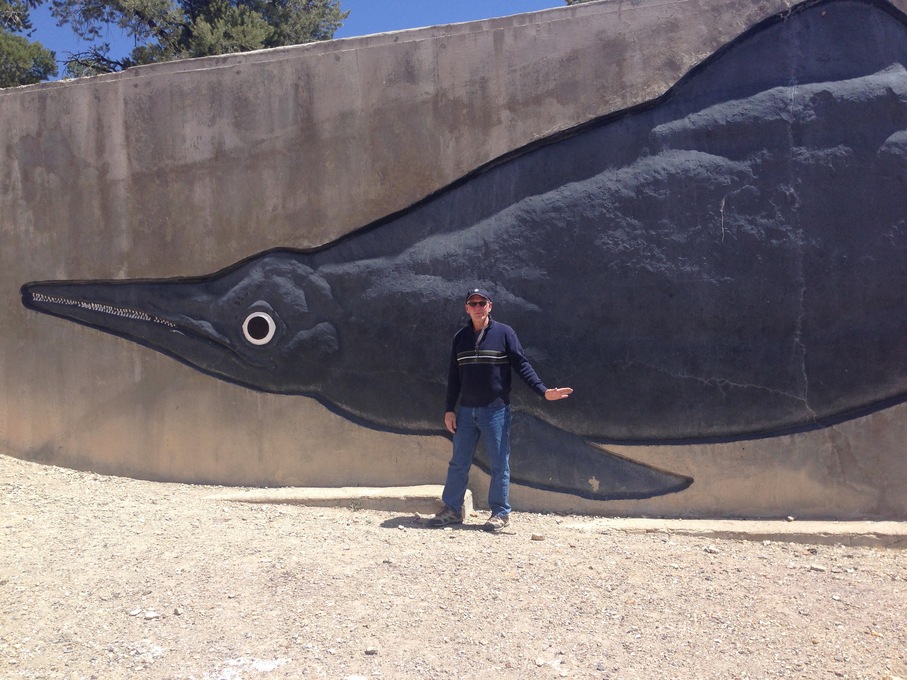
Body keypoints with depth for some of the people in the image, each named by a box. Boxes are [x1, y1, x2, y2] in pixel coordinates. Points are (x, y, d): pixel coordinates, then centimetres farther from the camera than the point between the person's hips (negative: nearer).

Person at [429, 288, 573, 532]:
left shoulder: (504, 333, -3)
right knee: (458, 463, 8)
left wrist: (543, 390, -18)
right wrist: (449, 409, 8)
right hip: (466, 411, 4)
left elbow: (522, 365, -6)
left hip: (496, 411, -4)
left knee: (499, 464, 3)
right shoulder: (460, 337, 9)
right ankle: (452, 509, 19)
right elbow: (454, 376, 12)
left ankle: (500, 513, 13)